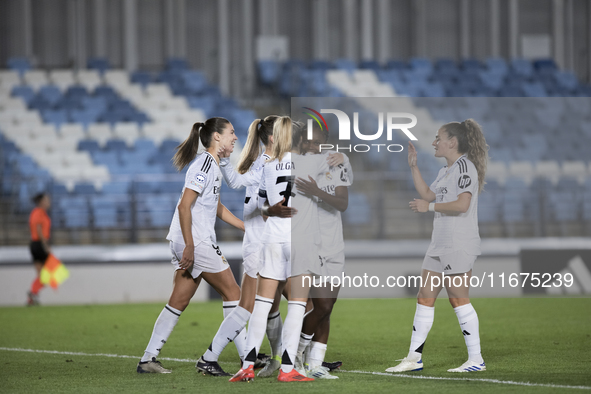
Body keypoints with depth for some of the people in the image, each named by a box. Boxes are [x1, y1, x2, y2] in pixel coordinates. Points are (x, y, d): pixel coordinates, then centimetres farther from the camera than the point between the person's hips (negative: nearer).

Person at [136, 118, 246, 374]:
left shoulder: (212, 165, 18)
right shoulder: (204, 165, -14)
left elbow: (217, 207, 28)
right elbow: (184, 206, -20)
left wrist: (248, 228, 25)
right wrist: (190, 246, -22)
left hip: (190, 242, 10)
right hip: (194, 241, -10)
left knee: (179, 300, 8)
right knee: (232, 292, -3)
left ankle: (148, 359, 7)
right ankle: (247, 357, 1)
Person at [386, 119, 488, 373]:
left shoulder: (464, 166, -11)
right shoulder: (446, 171, 19)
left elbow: (462, 204, -21)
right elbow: (428, 195, 24)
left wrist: (429, 207, -14)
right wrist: (414, 166, 19)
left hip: (459, 245, -10)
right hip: (440, 245, 10)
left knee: (459, 299, -8)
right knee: (425, 297, 8)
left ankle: (476, 359, -2)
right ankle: (414, 358, 11)